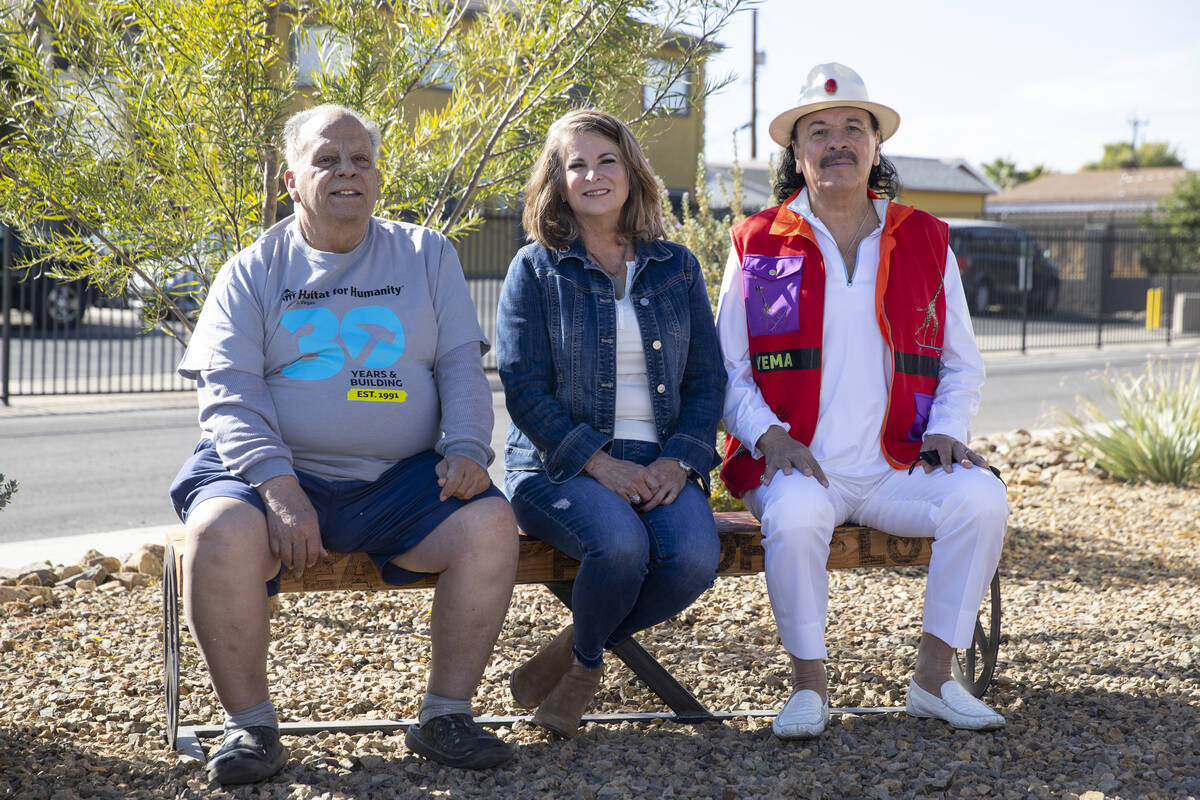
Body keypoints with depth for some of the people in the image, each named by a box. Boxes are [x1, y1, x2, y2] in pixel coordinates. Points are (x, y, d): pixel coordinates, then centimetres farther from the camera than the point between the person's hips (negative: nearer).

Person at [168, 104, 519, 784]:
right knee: (221, 532, -32)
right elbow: (229, 390, -2)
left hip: (400, 478, 2)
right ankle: (250, 724, -12)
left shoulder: (425, 255, 15)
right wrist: (277, 486, -19)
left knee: (490, 521, -25)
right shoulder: (253, 272, 9)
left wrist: (466, 449, -10)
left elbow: (461, 365, 10)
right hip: (280, 472, -1)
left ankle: (446, 715, -9)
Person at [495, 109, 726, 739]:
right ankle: (587, 660, -1)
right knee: (621, 543, -34)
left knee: (695, 557, -27)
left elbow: (706, 378, 11)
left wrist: (678, 460, -7)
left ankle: (572, 657, -1)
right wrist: (600, 462, -16)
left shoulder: (676, 267, 14)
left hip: (660, 466, 3)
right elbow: (524, 388, -4)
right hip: (560, 465, -3)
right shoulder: (536, 269, 5)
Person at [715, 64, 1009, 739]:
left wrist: (948, 430, -2)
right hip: (797, 466, -2)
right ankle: (810, 684, -14)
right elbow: (726, 369, 7)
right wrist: (769, 434, -10)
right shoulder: (758, 244, 8)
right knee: (796, 515, -35)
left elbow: (964, 364, 17)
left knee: (981, 498, -26)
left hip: (897, 467, 2)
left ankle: (934, 678, -9)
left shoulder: (926, 241, 13)